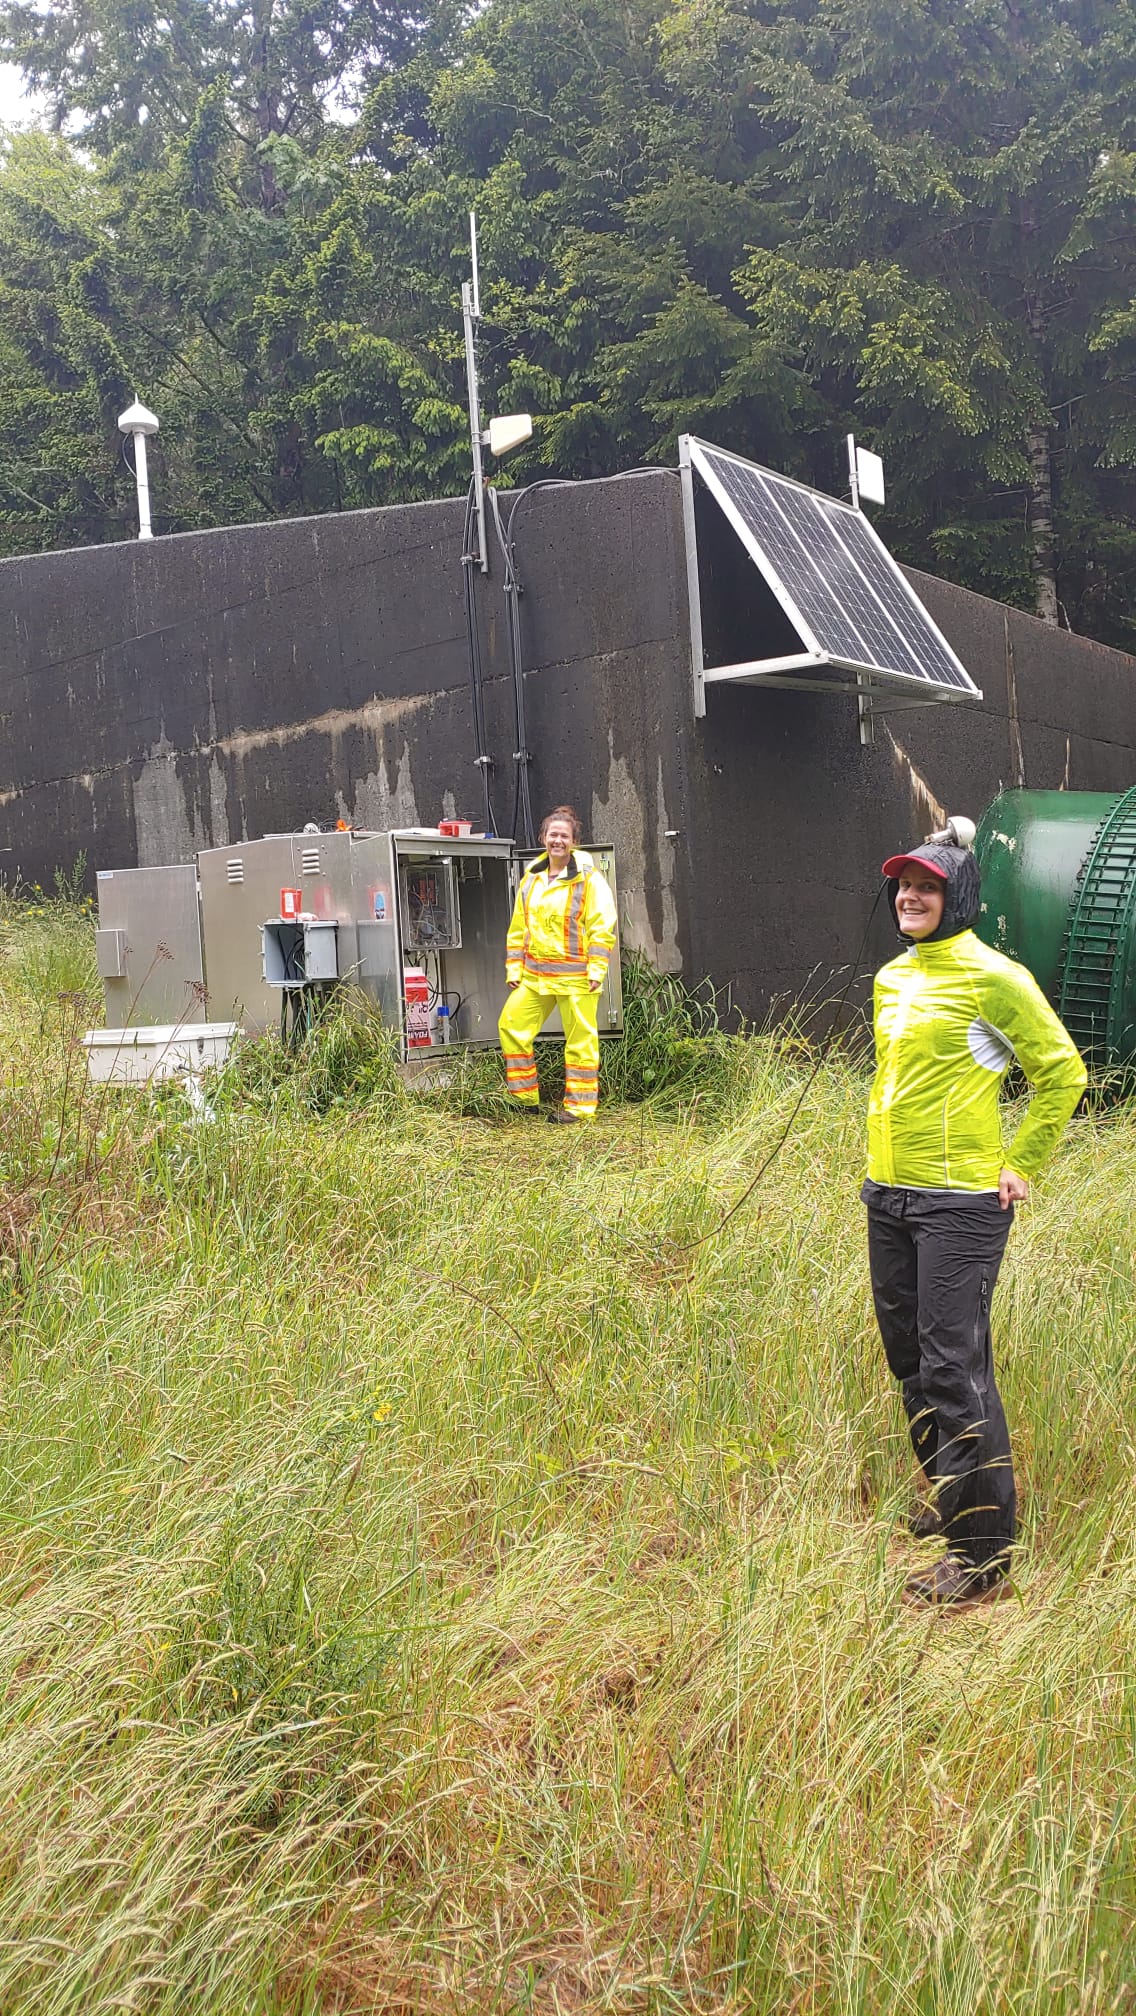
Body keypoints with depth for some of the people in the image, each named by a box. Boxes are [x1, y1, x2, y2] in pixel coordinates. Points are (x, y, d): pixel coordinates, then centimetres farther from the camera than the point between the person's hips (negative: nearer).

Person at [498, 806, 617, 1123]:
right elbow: (518, 928, 16)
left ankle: (579, 1106, 9)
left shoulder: (588, 877, -5)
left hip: (575, 976, -6)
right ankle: (525, 1098, 13)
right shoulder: (531, 877, 12)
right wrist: (513, 968, 11)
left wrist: (596, 970, -14)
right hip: (534, 975, 6)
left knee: (580, 1040, 0)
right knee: (511, 1025, 1)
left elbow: (602, 926, -8)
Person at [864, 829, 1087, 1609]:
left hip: (959, 1204, -8)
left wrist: (1021, 1165, -7)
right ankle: (947, 1497, 35)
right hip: (887, 1196, 8)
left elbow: (1064, 1073, -6)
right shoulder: (892, 977, 12)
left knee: (955, 1371, -8)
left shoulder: (992, 977, -11)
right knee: (912, 1362, 16)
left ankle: (983, 1558, 1)